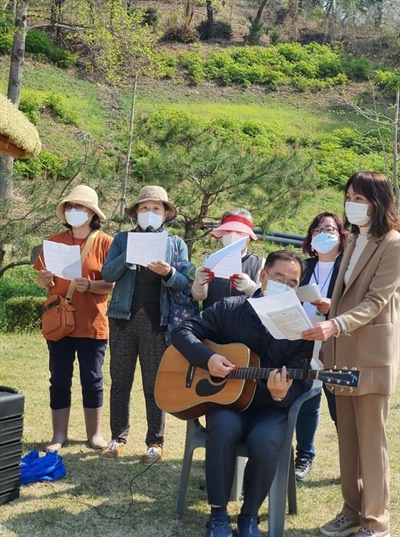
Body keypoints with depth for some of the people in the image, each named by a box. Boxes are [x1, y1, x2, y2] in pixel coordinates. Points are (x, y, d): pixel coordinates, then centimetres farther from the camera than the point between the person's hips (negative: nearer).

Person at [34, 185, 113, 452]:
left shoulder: (106, 242, -2)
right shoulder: (55, 241, 6)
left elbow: (113, 283, -6)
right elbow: (44, 282, 10)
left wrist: (89, 285, -23)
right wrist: (45, 279, -13)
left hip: (92, 323, -2)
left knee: (92, 380, 6)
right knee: (60, 380, 6)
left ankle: (95, 433, 17)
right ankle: (59, 435, 14)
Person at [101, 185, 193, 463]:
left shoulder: (176, 243, 7)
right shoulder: (123, 239, 9)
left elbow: (186, 283, -1)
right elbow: (108, 274, -2)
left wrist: (168, 273, -21)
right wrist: (129, 254, -17)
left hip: (157, 322, -1)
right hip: (124, 318, 2)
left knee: (154, 384, 3)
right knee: (120, 382, 6)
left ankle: (155, 442, 10)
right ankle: (118, 437, 16)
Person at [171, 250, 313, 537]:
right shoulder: (230, 308, -2)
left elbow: (299, 386, -8)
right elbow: (182, 331, -2)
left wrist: (281, 395, -32)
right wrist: (208, 358, -20)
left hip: (270, 408, 0)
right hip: (224, 398, 0)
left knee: (265, 440, -32)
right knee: (223, 428, -33)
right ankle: (218, 513, -14)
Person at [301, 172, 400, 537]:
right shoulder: (354, 241, 15)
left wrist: (335, 325, -31)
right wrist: (325, 309, 10)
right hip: (343, 352, 8)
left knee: (370, 440, 0)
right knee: (347, 437, 13)